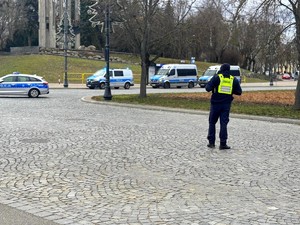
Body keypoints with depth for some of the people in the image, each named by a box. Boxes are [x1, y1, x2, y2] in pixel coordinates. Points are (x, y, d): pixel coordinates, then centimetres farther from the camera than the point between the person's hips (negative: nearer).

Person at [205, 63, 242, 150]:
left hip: (216, 103, -2)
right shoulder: (233, 79, 3)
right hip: (226, 104, 2)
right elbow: (239, 92, 5)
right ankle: (223, 144, 1)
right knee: (223, 123, 4)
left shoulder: (217, 77, -6)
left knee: (212, 122, 11)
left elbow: (208, 88, -13)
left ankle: (211, 142, 11)